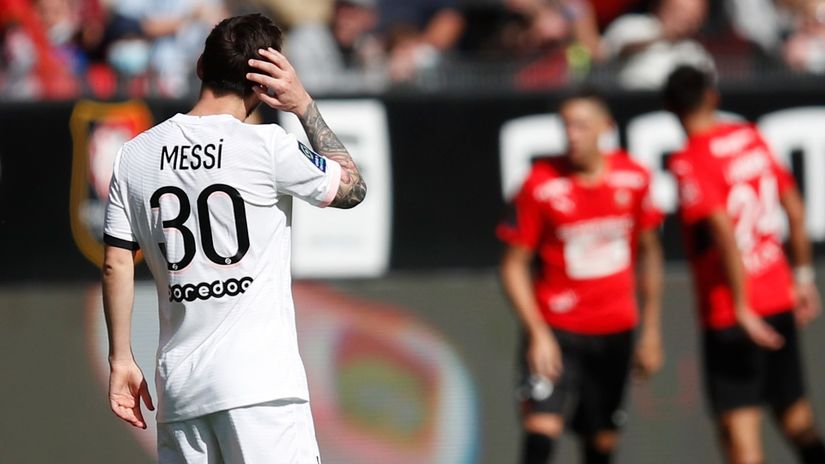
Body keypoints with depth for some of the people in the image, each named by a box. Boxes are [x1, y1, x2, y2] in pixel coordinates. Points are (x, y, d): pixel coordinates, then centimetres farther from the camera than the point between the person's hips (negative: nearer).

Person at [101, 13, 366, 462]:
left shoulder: (135, 155, 7)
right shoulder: (269, 147, -6)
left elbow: (116, 265, 8)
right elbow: (352, 187, 9)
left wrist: (121, 360, 14)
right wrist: (305, 106, 10)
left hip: (179, 387, 5)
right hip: (260, 385, -5)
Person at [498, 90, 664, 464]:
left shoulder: (634, 178, -1)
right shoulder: (541, 184, -12)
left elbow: (648, 251, 12)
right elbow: (514, 265, -6)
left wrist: (651, 330, 11)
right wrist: (537, 333, -17)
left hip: (615, 331, 4)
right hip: (556, 330, -3)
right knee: (542, 428, -20)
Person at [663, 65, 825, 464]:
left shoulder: (689, 161, -13)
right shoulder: (752, 138, 6)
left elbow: (724, 231, -22)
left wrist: (742, 308, -20)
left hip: (731, 312, -7)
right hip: (780, 297, 7)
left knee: (738, 423, -7)